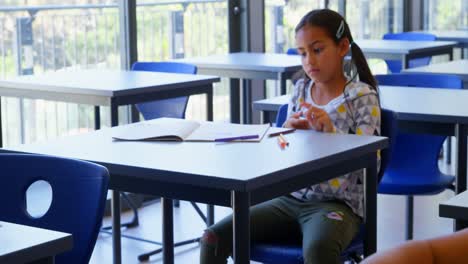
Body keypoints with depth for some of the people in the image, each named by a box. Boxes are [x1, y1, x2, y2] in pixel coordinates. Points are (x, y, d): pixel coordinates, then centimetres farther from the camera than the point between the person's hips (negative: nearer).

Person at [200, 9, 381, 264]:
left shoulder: (363, 96, -5)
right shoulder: (300, 89, 11)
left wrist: (330, 131, -23)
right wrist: (289, 131, -6)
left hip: (339, 203, -5)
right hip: (292, 197, 6)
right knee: (214, 238, -11)